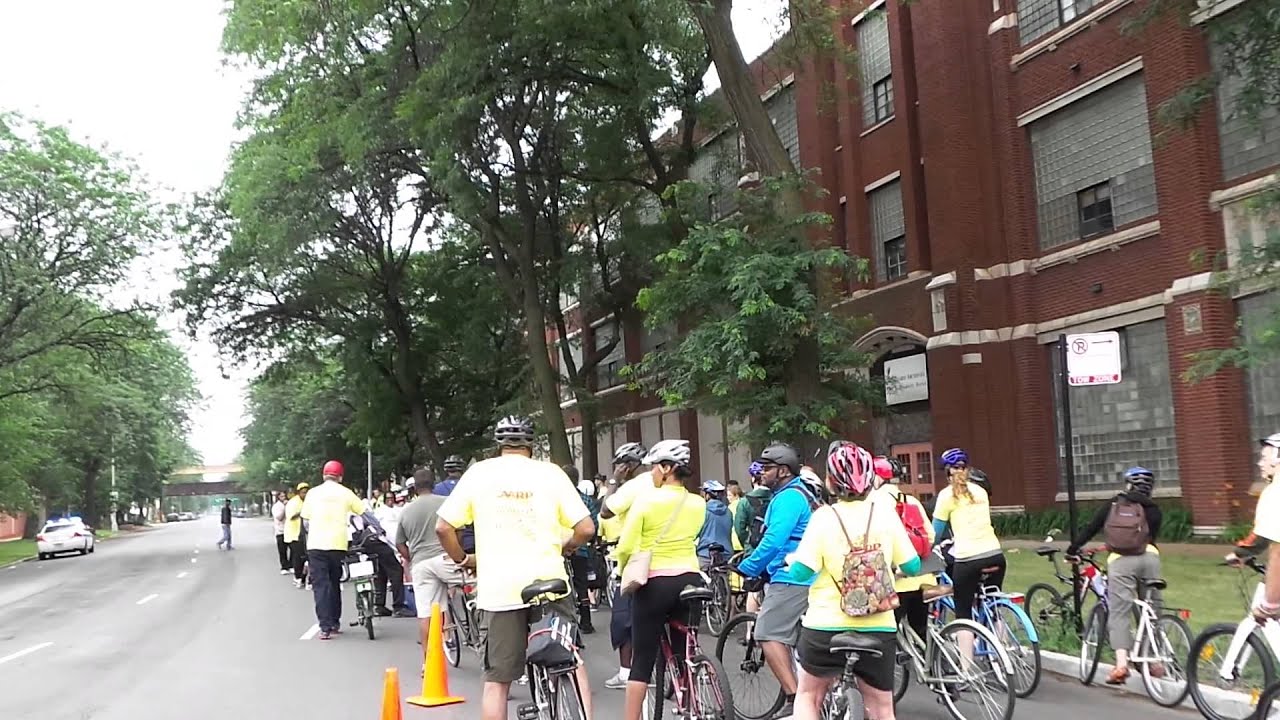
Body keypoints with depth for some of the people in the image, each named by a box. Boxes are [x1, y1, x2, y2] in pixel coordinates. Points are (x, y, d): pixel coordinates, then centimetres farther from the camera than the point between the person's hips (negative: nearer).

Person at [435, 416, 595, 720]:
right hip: (548, 580, 0)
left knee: (497, 679, 7)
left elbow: (443, 527, 1)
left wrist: (462, 559, 17)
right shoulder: (551, 472, 2)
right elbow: (586, 529, -3)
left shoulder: (478, 472, 4)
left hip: (499, 587, 0)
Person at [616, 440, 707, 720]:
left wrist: (627, 572, 5)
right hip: (690, 580, 4)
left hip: (654, 583, -4)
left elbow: (625, 548, -13)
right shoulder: (698, 504, 3)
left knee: (642, 661, 4)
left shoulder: (645, 500, -11)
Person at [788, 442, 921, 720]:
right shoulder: (885, 514, -3)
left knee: (809, 696, 20)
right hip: (878, 628, 2)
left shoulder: (824, 517, -10)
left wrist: (790, 561, 7)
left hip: (826, 626, -2)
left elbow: (801, 572, -14)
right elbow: (912, 566, 0)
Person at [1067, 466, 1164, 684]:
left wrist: (1072, 551, 28)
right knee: (1151, 610, 14)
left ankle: (1121, 663, -18)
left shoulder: (1112, 506, 19)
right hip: (1148, 557, 1)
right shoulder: (1153, 510, 18)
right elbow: (1152, 537, 15)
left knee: (1119, 613, -4)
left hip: (1120, 560, -1)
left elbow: (1090, 529, 20)